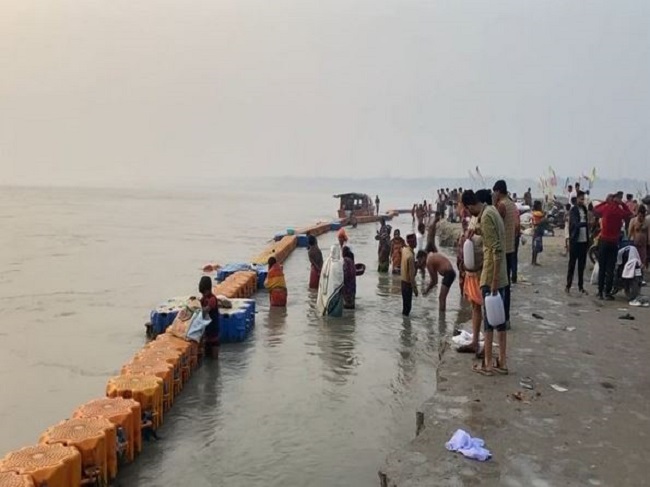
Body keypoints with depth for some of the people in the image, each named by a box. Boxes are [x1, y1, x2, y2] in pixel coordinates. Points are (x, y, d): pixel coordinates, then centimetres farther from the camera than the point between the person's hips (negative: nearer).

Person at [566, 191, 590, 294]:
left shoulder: (584, 209, 12)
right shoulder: (573, 210, -9)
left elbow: (586, 224, 14)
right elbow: (576, 224, -22)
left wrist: (588, 240, 11)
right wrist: (586, 223, -40)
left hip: (584, 241, 6)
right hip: (575, 241, -6)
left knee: (582, 264, 9)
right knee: (572, 264, -1)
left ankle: (581, 286, 16)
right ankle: (568, 285, 6)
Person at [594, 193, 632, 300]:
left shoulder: (605, 208, -5)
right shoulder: (620, 211, -6)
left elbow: (595, 210, 14)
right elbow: (629, 214, 15)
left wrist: (605, 201, 12)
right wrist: (622, 204, 8)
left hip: (603, 241, 1)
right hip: (614, 243, -1)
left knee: (601, 268, 7)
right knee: (610, 269, 3)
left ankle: (600, 292, 9)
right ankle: (607, 293, 2)